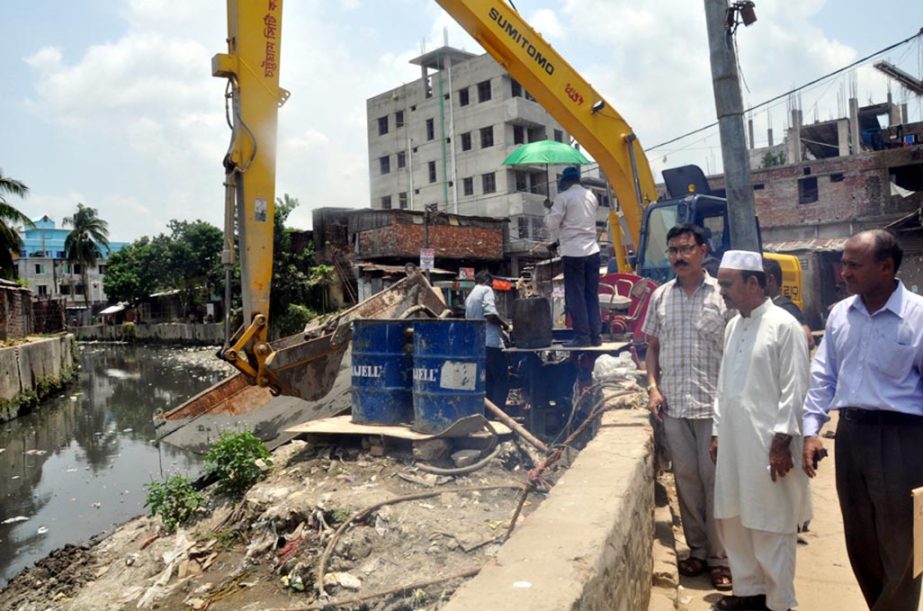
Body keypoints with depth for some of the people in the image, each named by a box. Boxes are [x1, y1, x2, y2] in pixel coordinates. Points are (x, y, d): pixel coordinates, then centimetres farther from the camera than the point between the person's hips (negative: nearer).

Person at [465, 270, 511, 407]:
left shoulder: (469, 296, 21)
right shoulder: (486, 290, -4)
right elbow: (490, 315, -18)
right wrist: (504, 324, -1)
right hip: (491, 342, -9)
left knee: (487, 381, 12)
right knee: (502, 380, -3)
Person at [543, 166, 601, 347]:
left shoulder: (563, 197, -6)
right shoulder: (591, 195, 13)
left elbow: (552, 223, -5)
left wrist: (548, 212, 15)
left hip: (573, 252, -6)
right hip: (592, 250, 6)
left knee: (575, 296, -1)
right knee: (592, 295, 9)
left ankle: (582, 336, -1)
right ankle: (595, 335, 12)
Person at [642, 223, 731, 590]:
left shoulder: (722, 294, -2)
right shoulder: (660, 297, 9)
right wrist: (653, 387, 2)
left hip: (713, 404, -3)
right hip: (673, 405, 3)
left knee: (714, 479, 2)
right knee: (685, 477, 11)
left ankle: (719, 556, 16)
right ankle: (697, 549, 25)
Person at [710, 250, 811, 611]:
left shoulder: (784, 326, -11)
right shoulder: (733, 327, 11)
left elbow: (794, 390, -13)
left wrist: (782, 442, -15)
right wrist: (717, 433, 14)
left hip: (767, 443, -7)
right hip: (733, 442, 7)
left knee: (770, 527, 5)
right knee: (733, 521, 14)